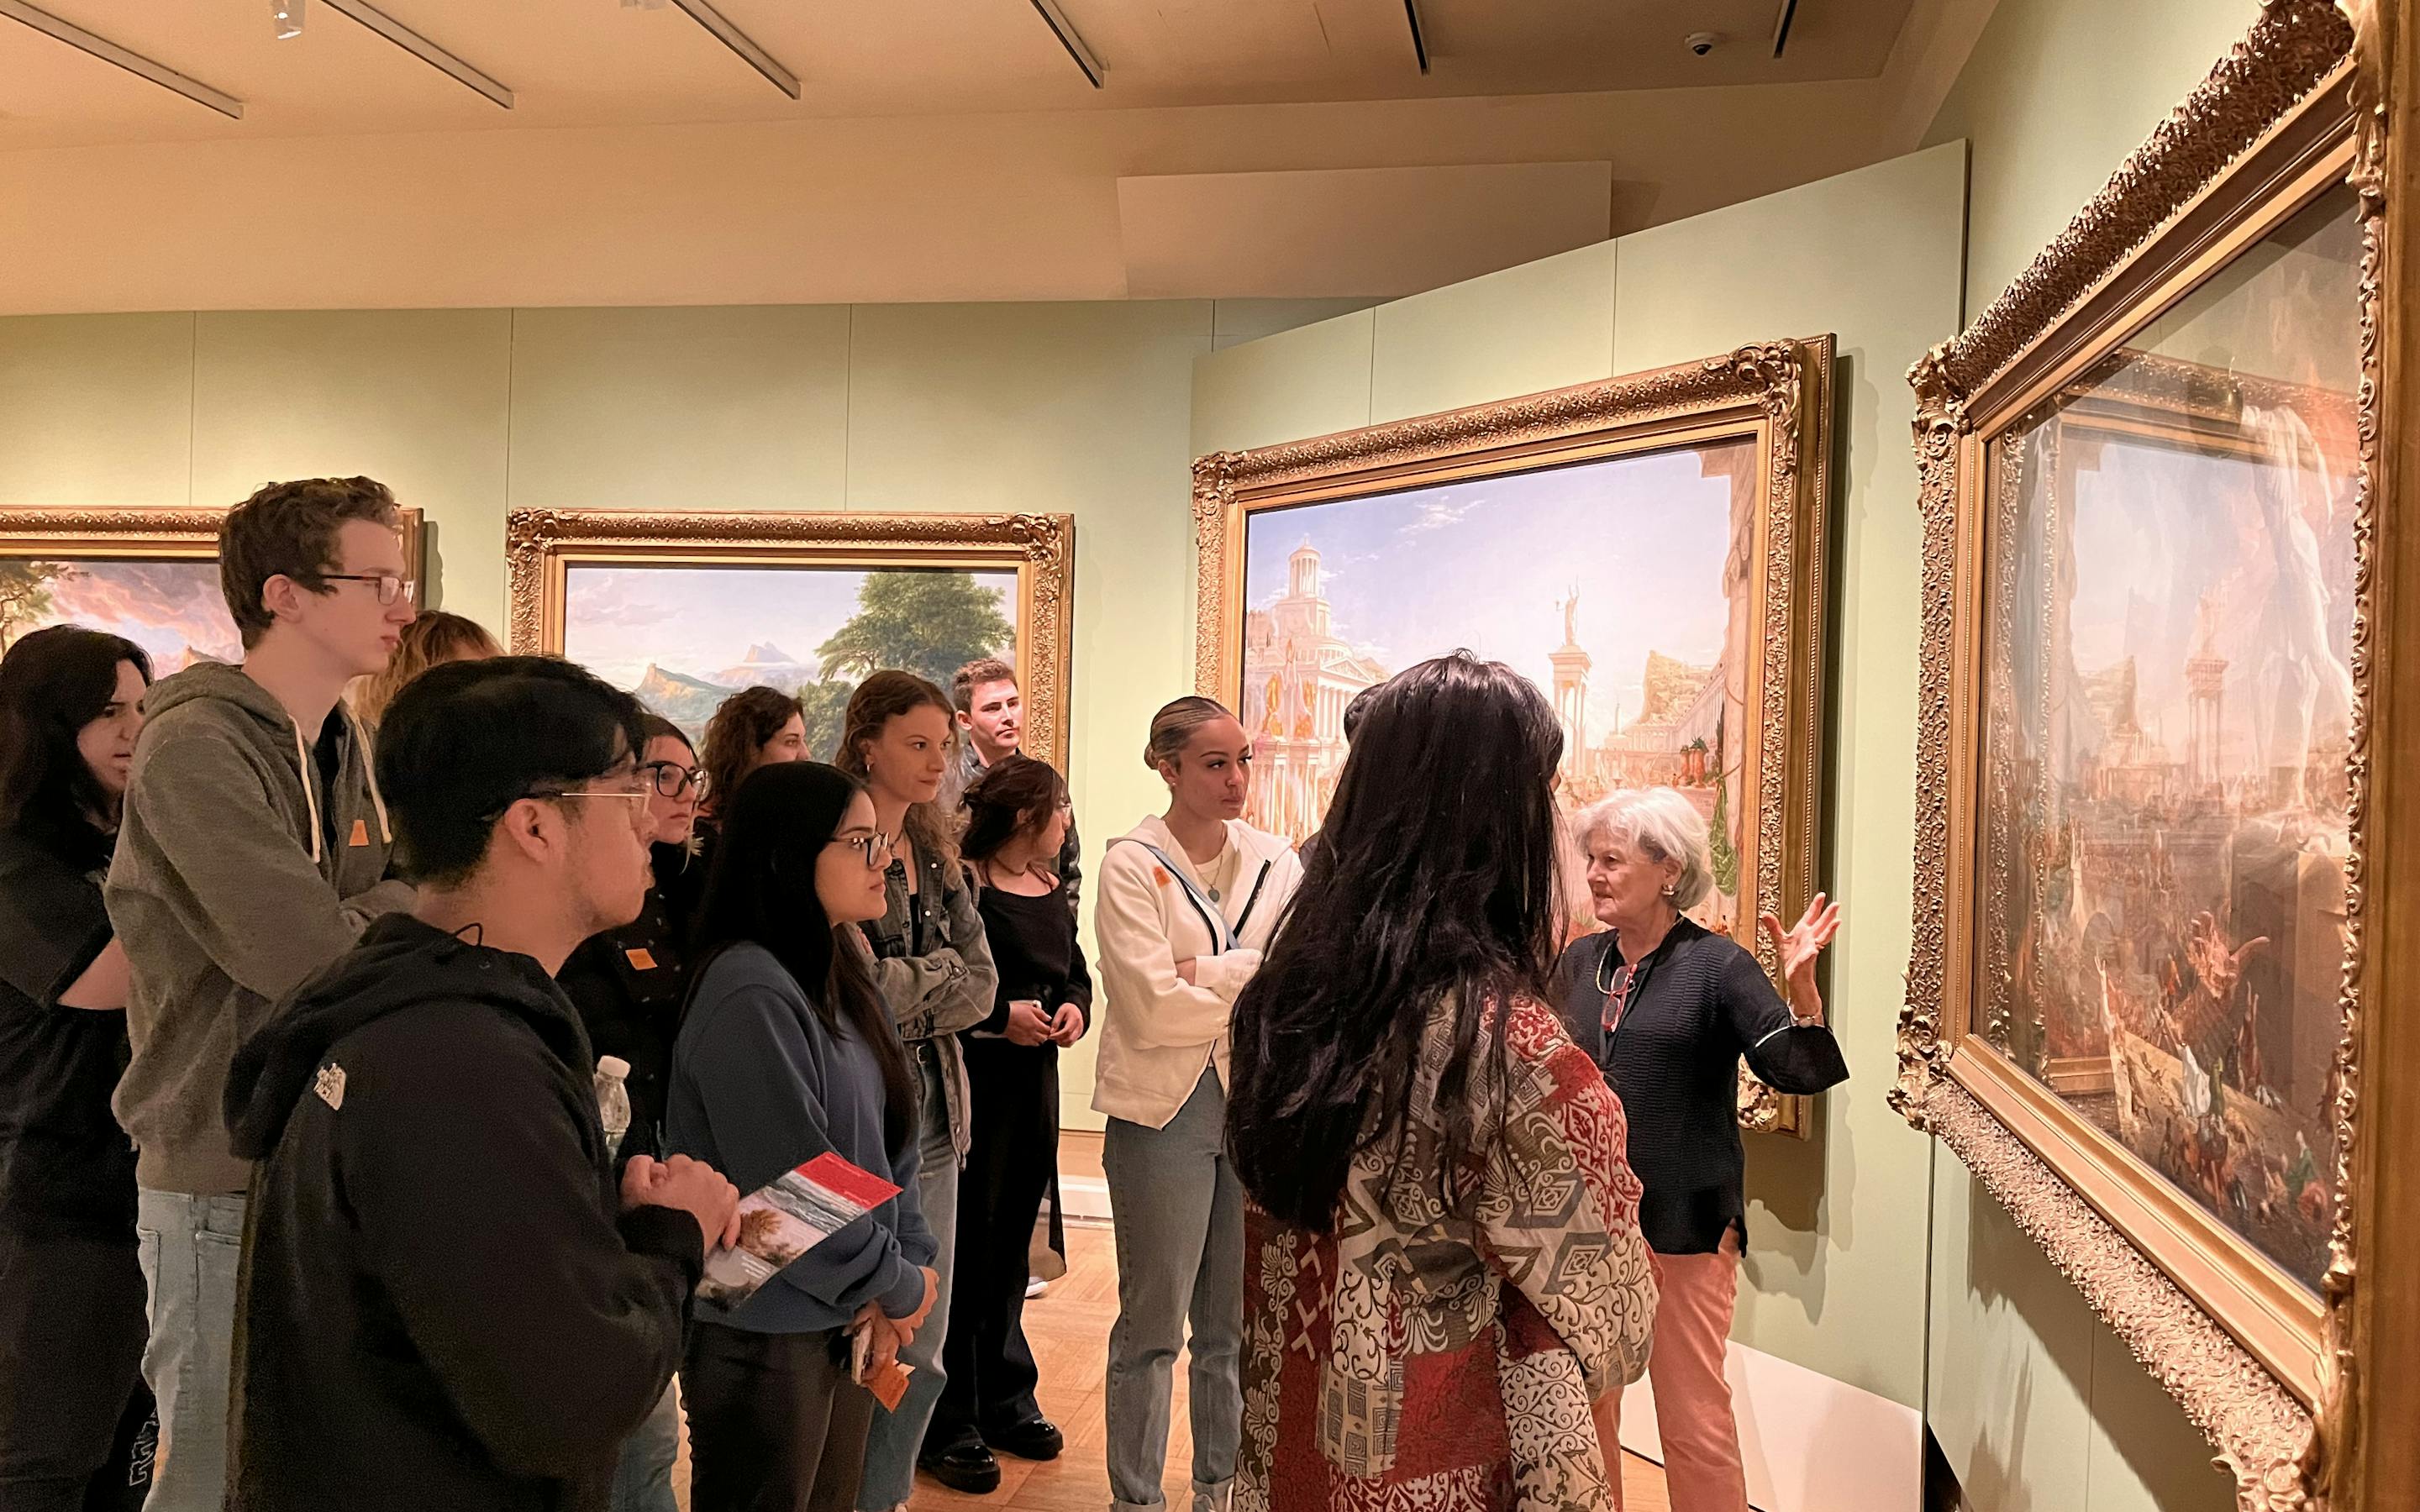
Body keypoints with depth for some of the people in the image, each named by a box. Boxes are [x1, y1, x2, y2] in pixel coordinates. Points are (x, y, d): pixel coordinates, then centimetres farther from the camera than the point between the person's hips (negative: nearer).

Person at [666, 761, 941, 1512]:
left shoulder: (839, 974, 7)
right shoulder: (750, 996, -23)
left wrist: (911, 1262, -4)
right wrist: (897, 1285, -11)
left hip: (847, 1318, 9)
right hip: (765, 1336, -8)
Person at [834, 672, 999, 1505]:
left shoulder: (938, 853, 13)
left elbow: (982, 985, 4)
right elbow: (858, 991, -19)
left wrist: (906, 1003, -10)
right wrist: (945, 970, -5)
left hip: (934, 1103, 7)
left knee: (921, 1353, 12)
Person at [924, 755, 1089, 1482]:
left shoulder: (1052, 891, 12)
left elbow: (1077, 970, 21)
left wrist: (1076, 1006, 1)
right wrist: (1000, 1014, -19)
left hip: (1037, 1078, 8)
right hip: (975, 1075, -7)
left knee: (1013, 1240, 15)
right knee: (968, 1244, -1)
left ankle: (1005, 1399, 28)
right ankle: (950, 1420, 11)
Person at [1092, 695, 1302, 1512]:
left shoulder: (1275, 861, 6)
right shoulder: (1133, 864, -7)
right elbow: (1154, 1008, -16)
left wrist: (1210, 972, -17)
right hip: (1166, 1108, -4)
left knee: (1238, 1321, 14)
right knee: (1154, 1322, 6)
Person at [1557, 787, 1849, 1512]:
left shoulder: (1717, 965, -9)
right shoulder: (1580, 960, 5)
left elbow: (1797, 1070, -15)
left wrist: (1800, 985, -31)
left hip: (1684, 1227, -5)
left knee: (1695, 1419, 6)